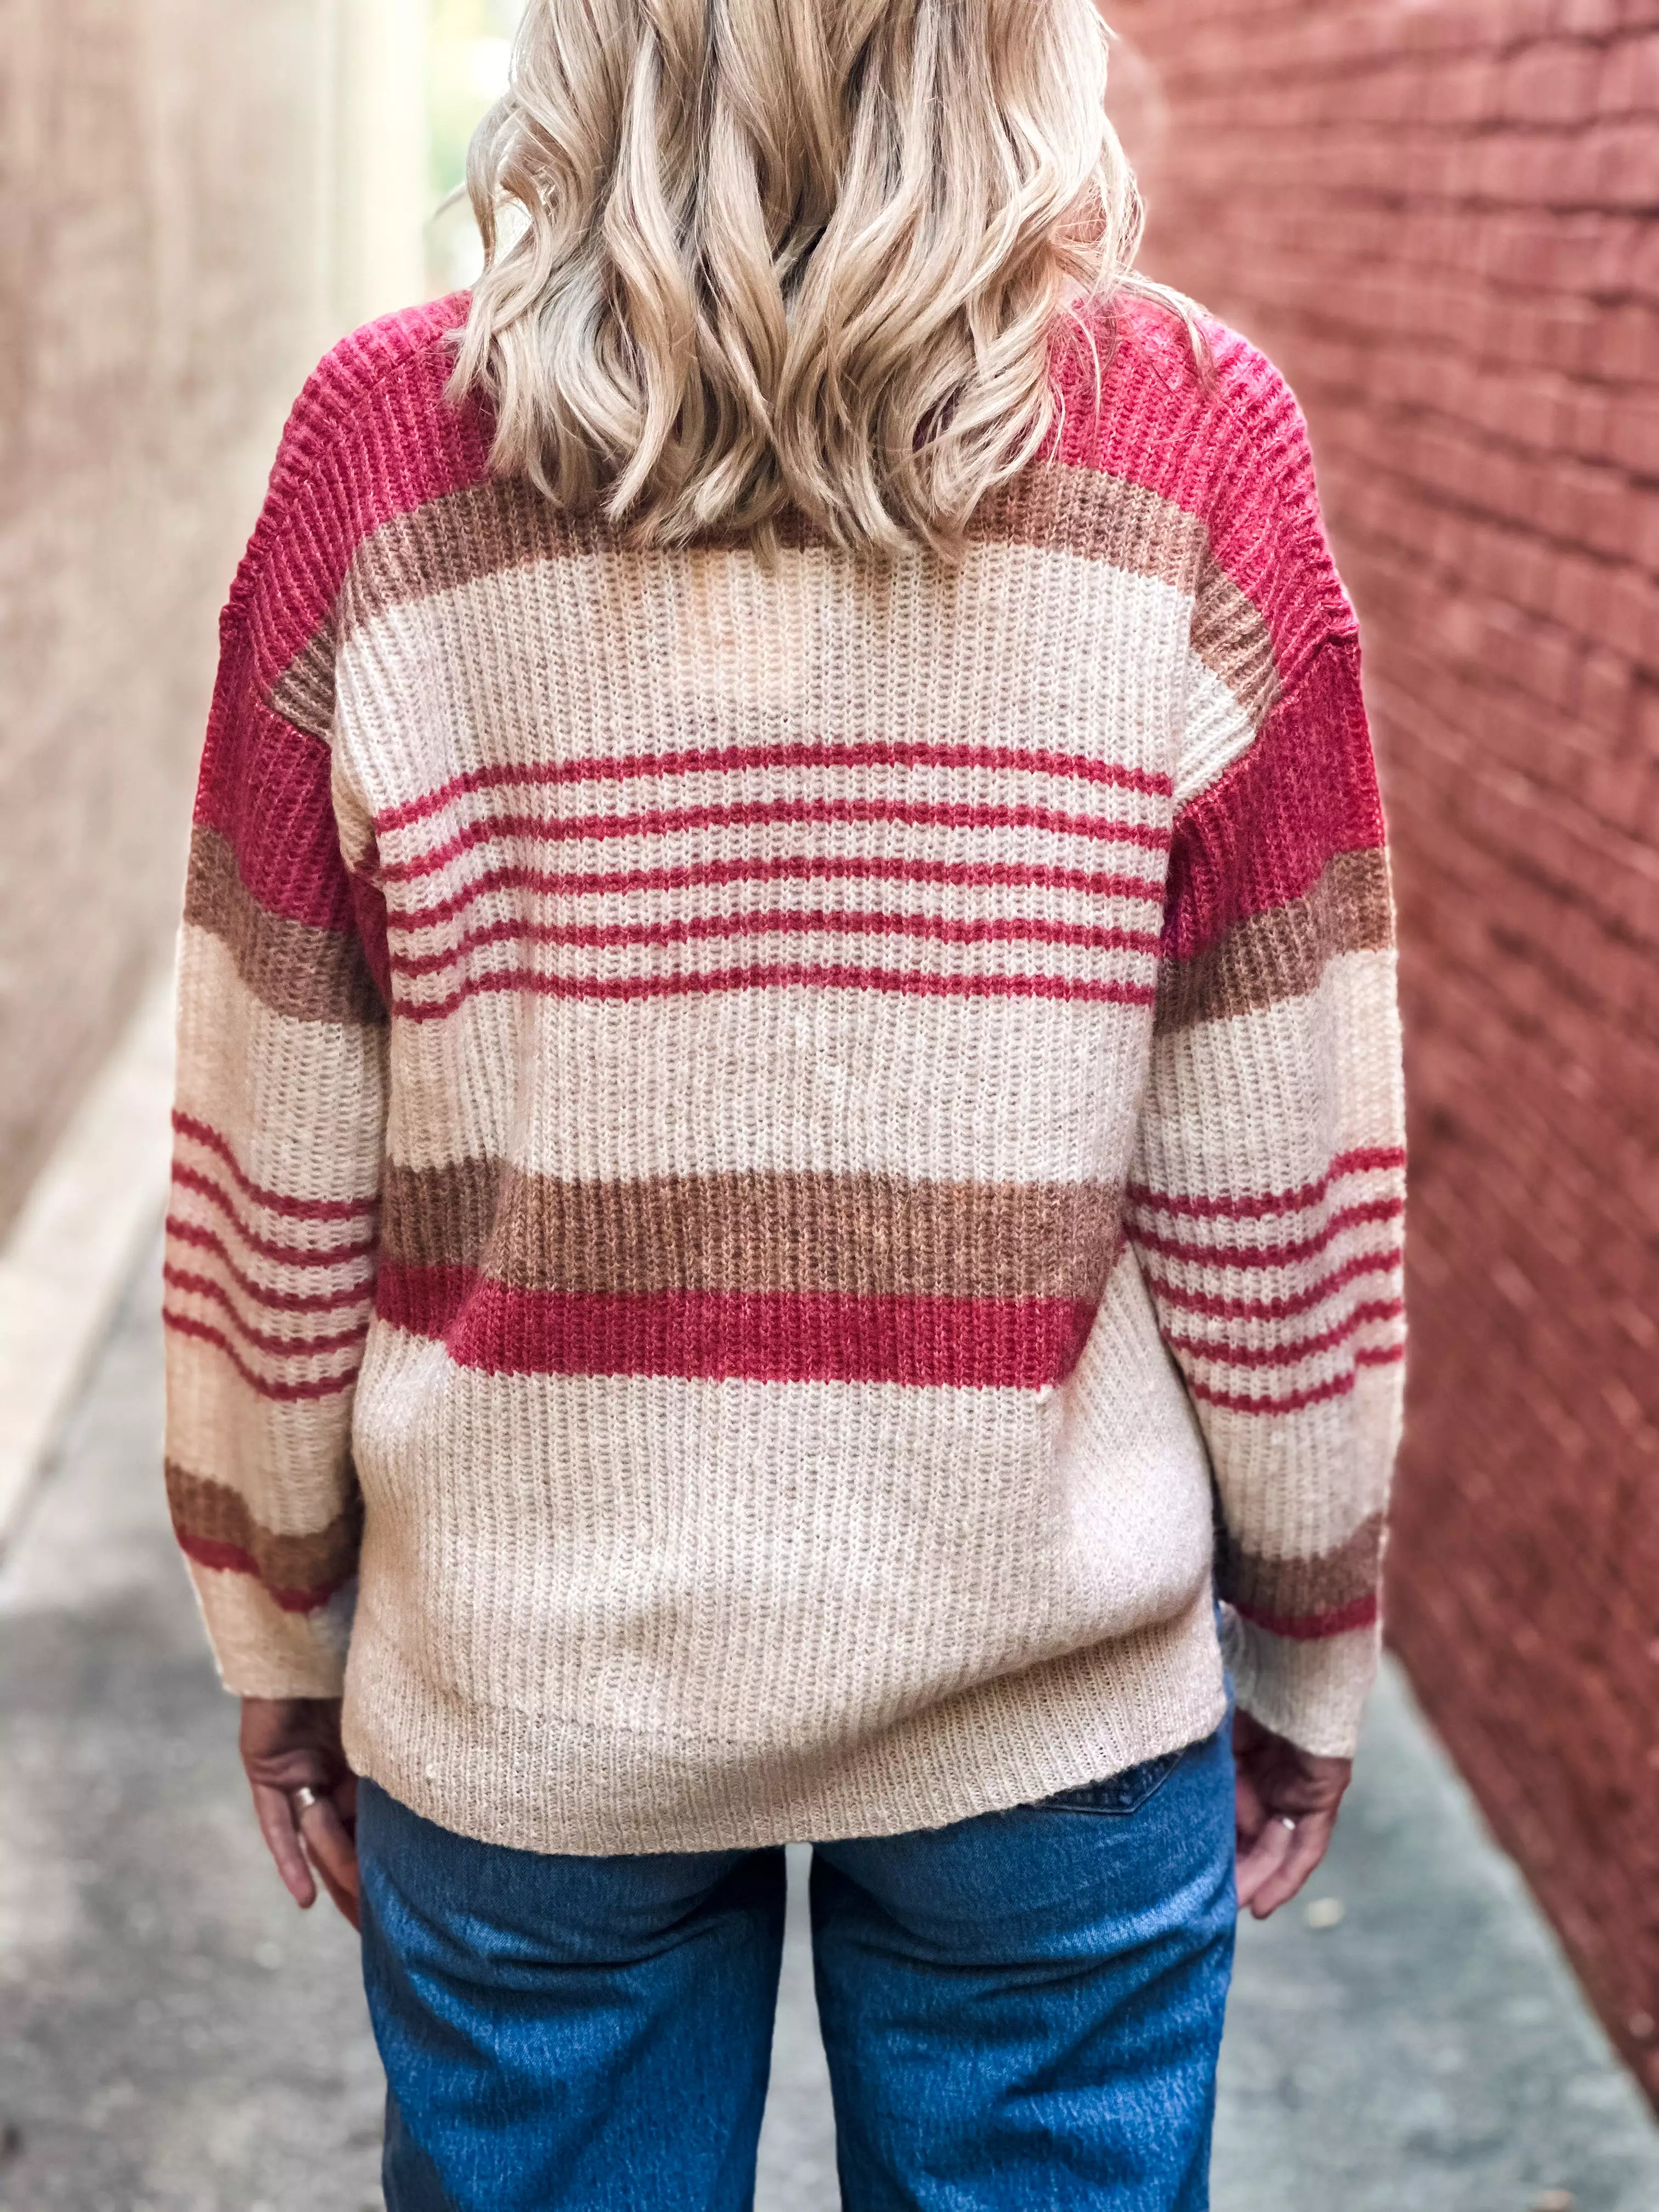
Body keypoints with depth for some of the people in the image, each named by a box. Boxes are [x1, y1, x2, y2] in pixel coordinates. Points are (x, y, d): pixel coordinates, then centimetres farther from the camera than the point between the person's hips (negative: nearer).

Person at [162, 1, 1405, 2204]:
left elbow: (271, 1158, -4)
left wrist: (281, 1625, 10)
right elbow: (1280, 1168, -8)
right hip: (1053, 1692, 0)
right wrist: (1309, 1647, 7)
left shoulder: (380, 448, -10)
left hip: (523, 1691, 1)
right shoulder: (1189, 444, -11)